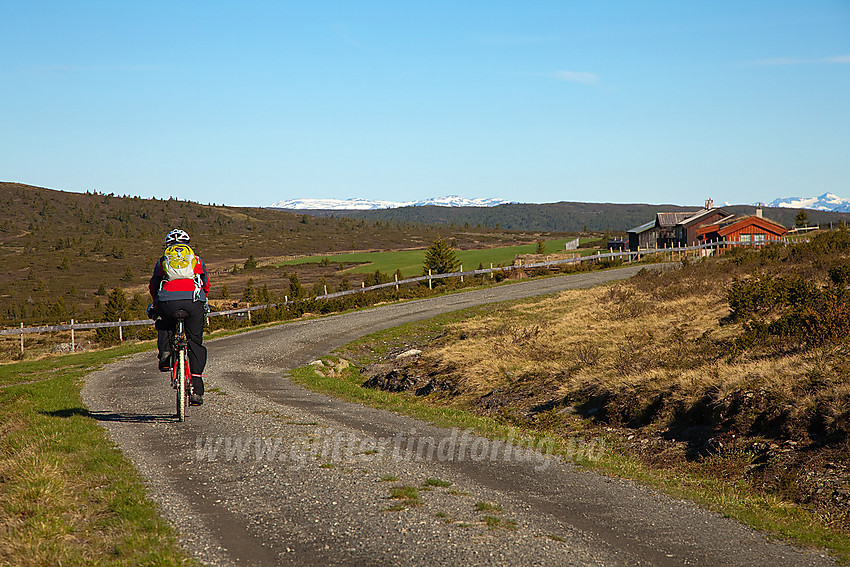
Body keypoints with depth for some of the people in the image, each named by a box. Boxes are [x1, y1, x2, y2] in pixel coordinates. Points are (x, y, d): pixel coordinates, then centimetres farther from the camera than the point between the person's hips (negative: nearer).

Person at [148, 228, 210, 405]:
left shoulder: (163, 260, 25)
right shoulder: (196, 259, 26)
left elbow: (153, 285, 34)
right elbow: (206, 285, 34)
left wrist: (155, 305, 52)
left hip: (168, 302, 0)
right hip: (194, 302, 0)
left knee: (163, 324, 35)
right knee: (195, 343, 11)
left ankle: (164, 352, 10)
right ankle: (197, 390, 6)